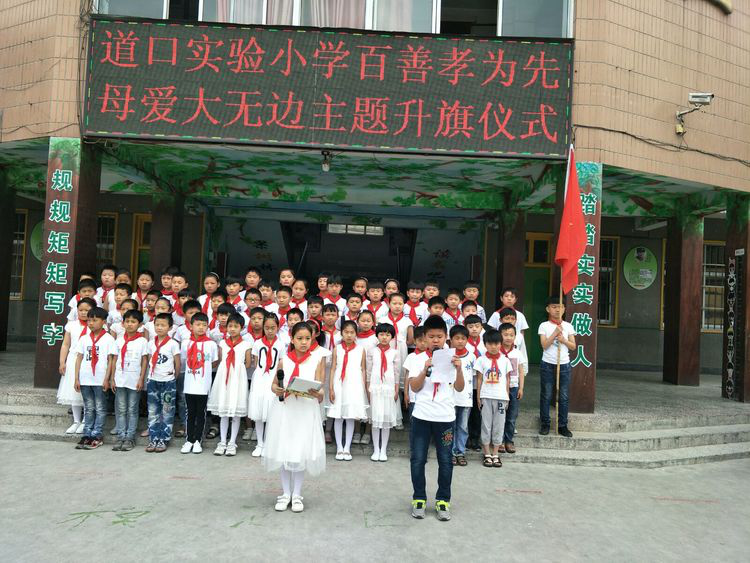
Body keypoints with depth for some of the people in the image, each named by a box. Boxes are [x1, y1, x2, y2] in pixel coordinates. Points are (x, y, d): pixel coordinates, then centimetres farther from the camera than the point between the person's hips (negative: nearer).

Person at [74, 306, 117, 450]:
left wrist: (107, 379, -9)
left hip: (100, 380, -4)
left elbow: (111, 360, -4)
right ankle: (87, 435, 19)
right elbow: (79, 358, 9)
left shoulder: (108, 339, -3)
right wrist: (76, 378, 4)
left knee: (100, 409, 4)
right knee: (88, 409, 12)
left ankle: (96, 436, 10)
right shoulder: (84, 338, 9)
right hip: (85, 379, 4)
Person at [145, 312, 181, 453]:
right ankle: (153, 439, 14)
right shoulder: (151, 343, 5)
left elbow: (177, 363, -3)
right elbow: (150, 361, 12)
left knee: (167, 413, 3)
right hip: (153, 381, 4)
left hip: (168, 382, -4)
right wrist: (151, 373, 5)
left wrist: (174, 377, 2)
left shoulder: (173, 344, -8)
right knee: (153, 412, 7)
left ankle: (163, 440, 10)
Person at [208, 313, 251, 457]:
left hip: (238, 379, -2)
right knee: (223, 412, 8)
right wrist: (227, 370, 1)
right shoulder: (222, 343, 8)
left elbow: (247, 364, 1)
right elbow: (220, 361, 9)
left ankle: (232, 443, 11)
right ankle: (222, 442, 16)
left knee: (236, 412, 2)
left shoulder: (246, 344, 0)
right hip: (223, 377, 3)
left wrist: (236, 369, 0)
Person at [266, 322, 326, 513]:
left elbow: (320, 393, -3)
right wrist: (277, 390, -15)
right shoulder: (284, 360, 2)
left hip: (306, 410, -1)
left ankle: (297, 494, 19)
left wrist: (315, 394, -25)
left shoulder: (316, 362, -1)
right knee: (284, 450, 7)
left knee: (301, 452, 3)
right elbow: (274, 384, 7)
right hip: (284, 409, 1)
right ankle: (286, 493, 22)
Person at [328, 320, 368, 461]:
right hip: (339, 385, 0)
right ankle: (339, 448, 14)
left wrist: (364, 389, 2)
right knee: (338, 417, 3)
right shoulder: (337, 349, 3)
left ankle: (347, 448, 13)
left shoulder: (360, 349, 3)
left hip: (354, 386, 0)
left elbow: (363, 370, 5)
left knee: (351, 417, 4)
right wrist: (331, 388, -4)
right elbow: (333, 369, 2)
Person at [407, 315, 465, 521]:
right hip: (421, 416, 0)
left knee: (445, 460, 7)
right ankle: (419, 499, 18)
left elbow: (459, 388, -1)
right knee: (418, 459, 5)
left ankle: (443, 500, 19)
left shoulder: (452, 358, 3)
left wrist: (459, 369, -17)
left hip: (445, 417, 1)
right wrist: (425, 369, -20)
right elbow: (414, 387, -6)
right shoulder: (418, 359, 1)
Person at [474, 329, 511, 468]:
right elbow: (479, 379, 2)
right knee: (486, 424, 4)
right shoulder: (481, 360, 0)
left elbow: (507, 379, 8)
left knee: (499, 425, 5)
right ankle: (487, 455, 12)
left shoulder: (505, 360, 4)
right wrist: (478, 397, 0)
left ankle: (495, 454, 15)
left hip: (501, 397, 1)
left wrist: (507, 396, 5)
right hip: (486, 397, -1)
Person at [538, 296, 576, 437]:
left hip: (564, 364, 2)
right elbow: (544, 345, -11)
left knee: (564, 397, 4)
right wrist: (555, 333, -18)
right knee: (546, 395, 3)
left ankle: (562, 426, 12)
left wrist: (563, 340, -14)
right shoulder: (544, 326, -2)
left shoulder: (568, 326, 5)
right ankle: (545, 424, 13)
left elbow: (573, 346, 3)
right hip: (547, 364, -2)